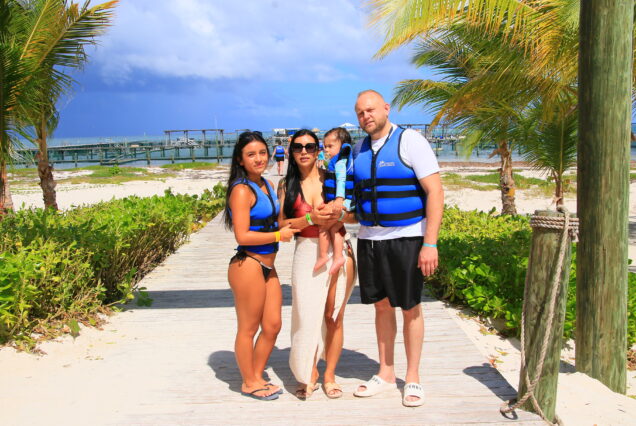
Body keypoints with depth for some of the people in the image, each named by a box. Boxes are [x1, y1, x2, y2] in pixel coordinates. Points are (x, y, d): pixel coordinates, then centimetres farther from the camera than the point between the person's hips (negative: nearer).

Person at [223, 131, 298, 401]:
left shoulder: (267, 185, 12)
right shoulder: (241, 190, -14)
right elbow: (242, 236, -19)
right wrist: (278, 235, -12)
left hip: (267, 266, 9)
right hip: (248, 266, -9)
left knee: (272, 325, 15)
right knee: (248, 328, 6)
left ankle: (257, 376, 31)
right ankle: (249, 383, 22)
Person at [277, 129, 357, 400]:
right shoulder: (287, 186, 9)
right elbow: (282, 223, 1)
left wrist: (339, 215, -14)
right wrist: (311, 218, -13)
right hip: (307, 253, 0)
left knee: (334, 316, 2)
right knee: (307, 314, -5)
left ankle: (329, 375, 15)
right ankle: (308, 374, 13)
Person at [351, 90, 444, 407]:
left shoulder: (410, 141, -9)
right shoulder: (358, 150, 9)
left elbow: (435, 192, -14)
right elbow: (352, 192, 17)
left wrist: (430, 243, -19)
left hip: (406, 238, -5)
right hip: (369, 238, 5)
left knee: (410, 309, 5)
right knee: (382, 306, 13)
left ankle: (412, 378, 19)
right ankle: (385, 374, 26)